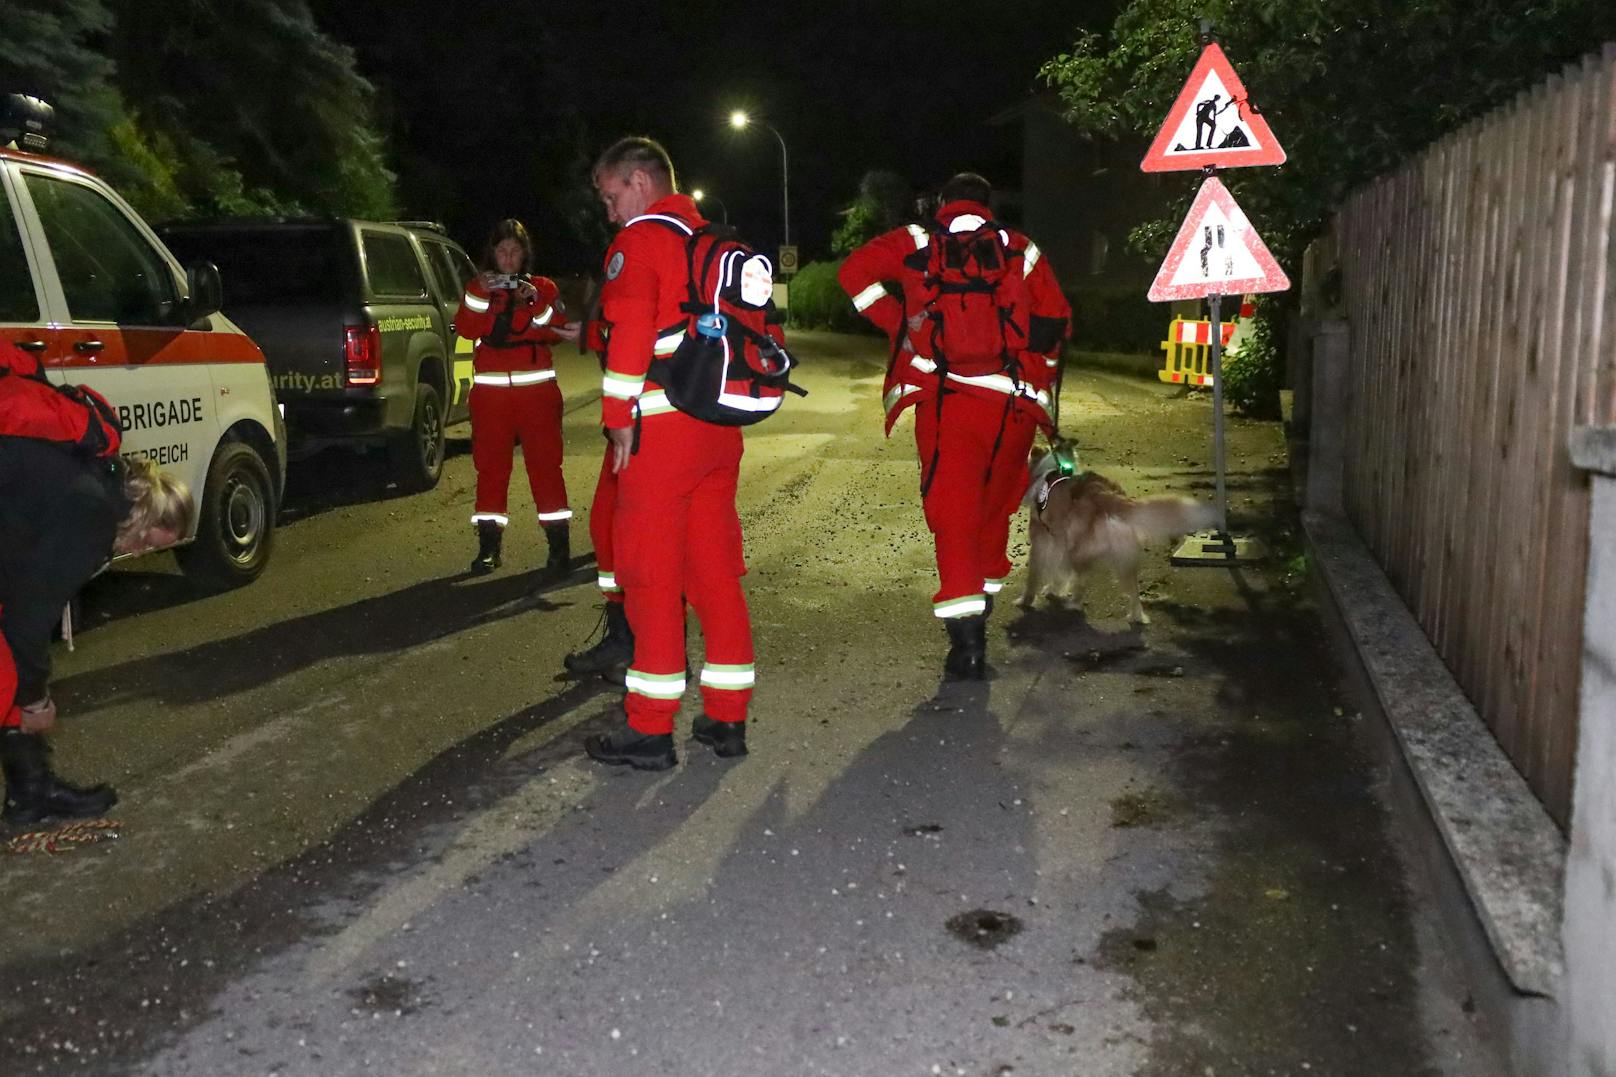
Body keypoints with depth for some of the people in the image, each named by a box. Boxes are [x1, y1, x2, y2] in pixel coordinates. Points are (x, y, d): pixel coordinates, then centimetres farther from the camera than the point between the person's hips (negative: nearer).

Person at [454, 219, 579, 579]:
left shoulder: (543, 287, 12)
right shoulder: (477, 287, 15)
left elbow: (555, 330, -4)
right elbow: (466, 328, -3)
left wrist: (533, 302, -18)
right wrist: (480, 293, -15)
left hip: (536, 388, -2)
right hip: (490, 391, 2)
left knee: (545, 464, -6)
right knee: (491, 465, 2)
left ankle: (560, 547, -4)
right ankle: (489, 547, 9)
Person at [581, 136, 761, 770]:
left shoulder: (640, 239, -7)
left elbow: (630, 330, -18)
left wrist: (619, 417, -12)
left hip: (659, 432, -8)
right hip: (720, 429, 8)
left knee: (650, 575, -1)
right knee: (715, 569, 12)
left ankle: (651, 730, 4)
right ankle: (727, 718, 17)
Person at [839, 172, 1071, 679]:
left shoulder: (917, 243, 10)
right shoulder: (1021, 250, 14)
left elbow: (855, 271, -3)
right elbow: (1055, 321, 12)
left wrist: (898, 323, 3)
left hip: (944, 395, -2)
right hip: (1014, 403, 2)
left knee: (953, 509, -3)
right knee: (995, 504, 20)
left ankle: (966, 634, -13)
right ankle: (985, 593, 33)